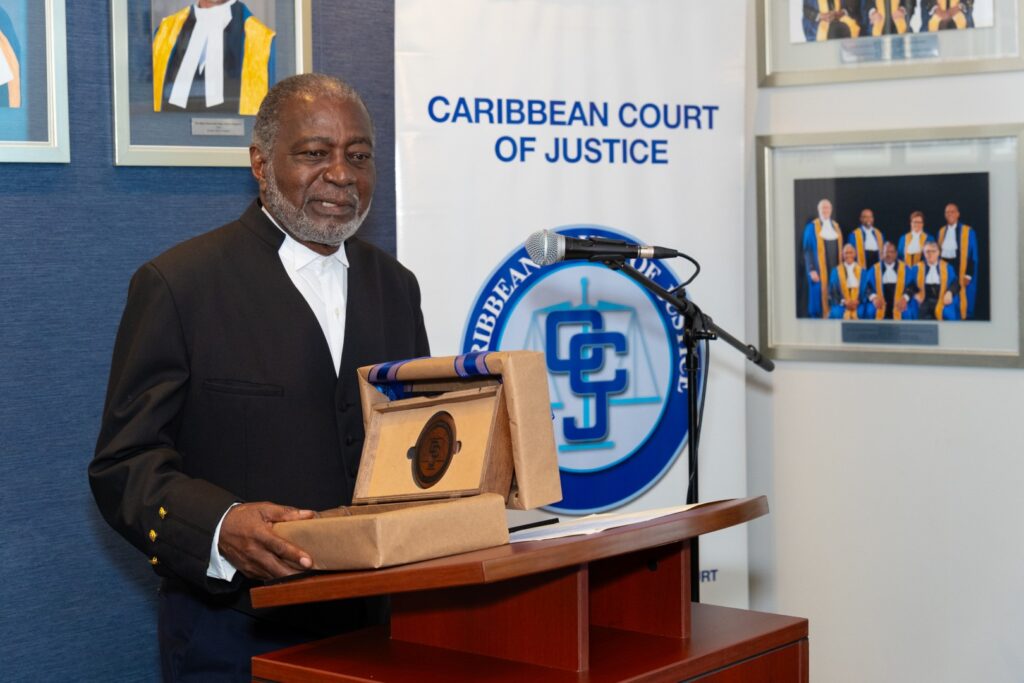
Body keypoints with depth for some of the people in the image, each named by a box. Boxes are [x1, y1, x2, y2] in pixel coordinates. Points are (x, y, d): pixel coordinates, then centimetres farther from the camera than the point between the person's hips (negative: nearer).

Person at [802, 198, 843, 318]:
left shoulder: (836, 227, 14)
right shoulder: (812, 227, 0)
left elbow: (840, 249, 16)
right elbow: (807, 250, -4)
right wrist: (811, 270, -14)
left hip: (835, 268, 4)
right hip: (819, 269, -4)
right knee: (819, 295, -6)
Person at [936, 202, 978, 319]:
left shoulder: (968, 232, -5)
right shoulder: (941, 231, 10)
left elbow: (973, 255, -6)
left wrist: (968, 275, -13)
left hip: (959, 268, -4)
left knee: (960, 297, -4)